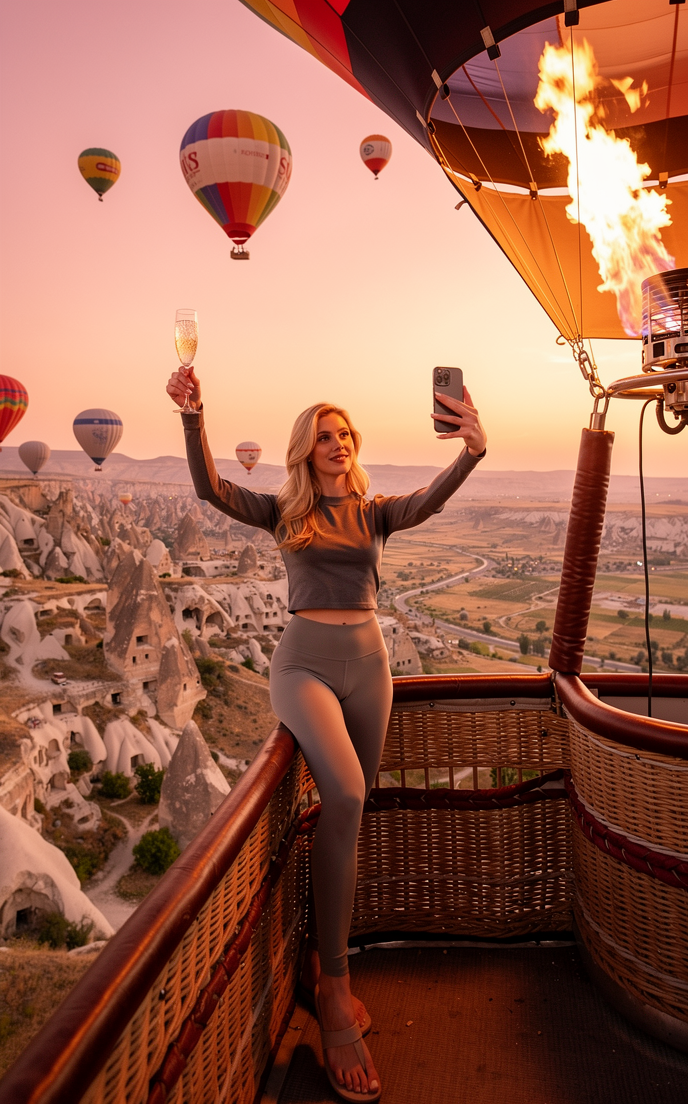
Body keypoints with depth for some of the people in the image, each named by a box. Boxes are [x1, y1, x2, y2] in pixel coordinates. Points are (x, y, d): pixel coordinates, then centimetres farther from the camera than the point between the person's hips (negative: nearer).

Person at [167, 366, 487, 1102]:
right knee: (344, 794, -27)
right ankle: (334, 990, -15)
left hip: (367, 664, 3)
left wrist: (473, 452, -32)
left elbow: (427, 503, -13)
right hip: (305, 663, -3)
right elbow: (210, 489, -7)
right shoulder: (285, 512, 7)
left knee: (348, 807, 8)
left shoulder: (375, 511, 8)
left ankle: (324, 959, 28)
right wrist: (192, 417, -22)